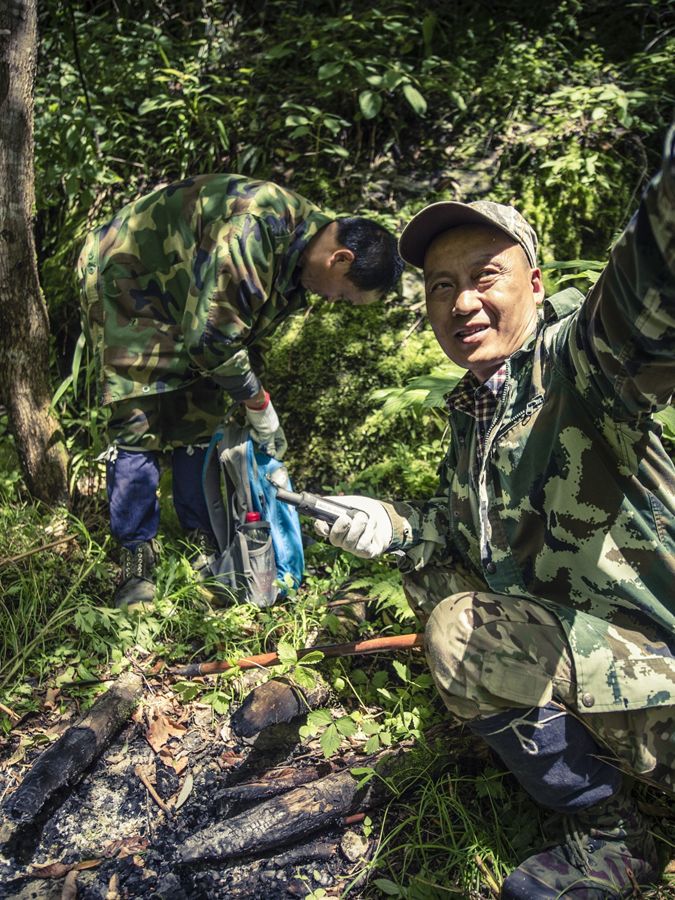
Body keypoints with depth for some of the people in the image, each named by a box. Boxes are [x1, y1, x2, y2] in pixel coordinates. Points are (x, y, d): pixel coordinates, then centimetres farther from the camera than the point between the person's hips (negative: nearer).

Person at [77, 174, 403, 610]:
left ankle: (203, 540, 15)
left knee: (202, 418, 4)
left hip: (180, 290, 8)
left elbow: (256, 334, 4)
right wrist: (260, 405, -18)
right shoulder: (251, 235, -37)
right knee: (139, 424, -12)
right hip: (124, 276, -8)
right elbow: (212, 341, -32)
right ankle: (137, 558, 0)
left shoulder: (302, 251, -6)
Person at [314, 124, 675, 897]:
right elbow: (460, 527, 15)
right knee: (429, 571, 19)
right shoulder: (470, 405, 6)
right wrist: (394, 527, -4)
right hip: (559, 620, 9)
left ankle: (604, 838, -2)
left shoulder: (575, 356, -20)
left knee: (459, 633, -26)